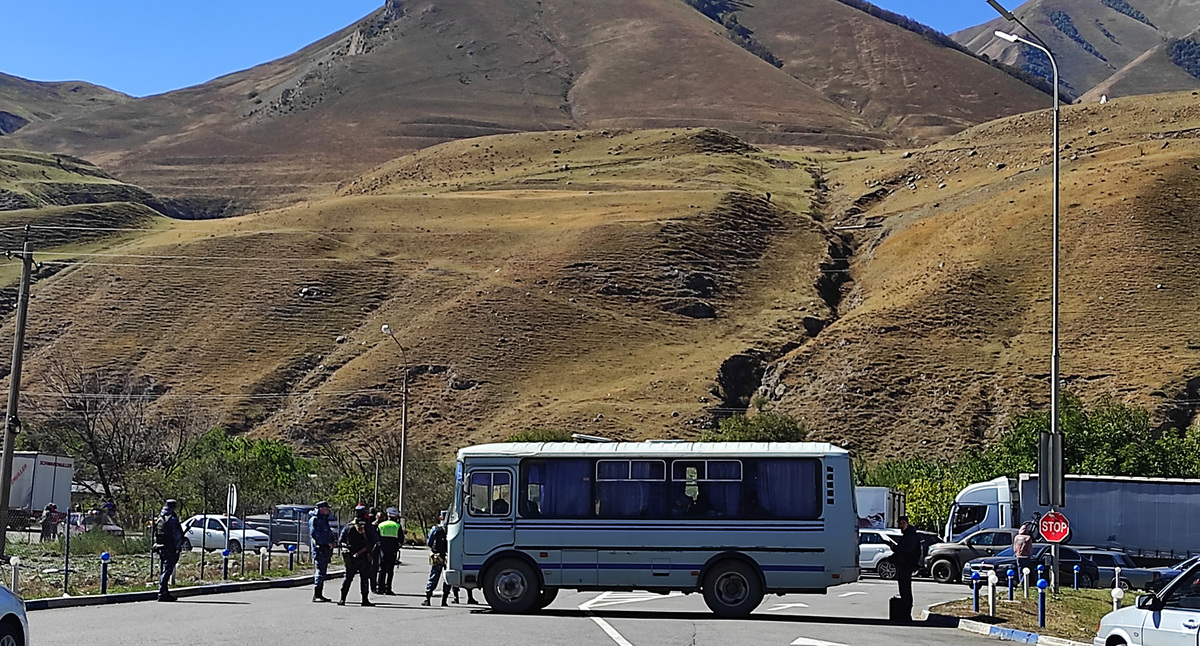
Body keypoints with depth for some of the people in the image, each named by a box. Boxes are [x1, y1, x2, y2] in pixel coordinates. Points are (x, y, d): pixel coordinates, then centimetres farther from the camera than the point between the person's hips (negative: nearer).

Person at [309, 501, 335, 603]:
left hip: (326, 548, 9)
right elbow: (314, 534, -18)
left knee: (323, 572, 11)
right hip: (318, 549, -9)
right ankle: (315, 596, -12)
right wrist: (327, 543, -17)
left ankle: (320, 595, 16)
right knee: (320, 571, -13)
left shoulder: (324, 520, 20)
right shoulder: (314, 519, -8)